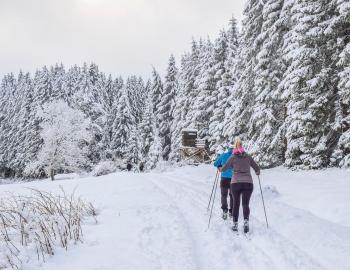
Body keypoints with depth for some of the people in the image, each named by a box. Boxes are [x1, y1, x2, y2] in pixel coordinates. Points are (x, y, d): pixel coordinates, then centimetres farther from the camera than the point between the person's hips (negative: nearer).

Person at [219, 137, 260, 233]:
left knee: (236, 204, 12)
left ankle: (235, 224, 12)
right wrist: (257, 172, 35)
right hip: (248, 183, 1)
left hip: (235, 183, 0)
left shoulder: (233, 157, 3)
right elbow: (257, 169, 13)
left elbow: (224, 168, 6)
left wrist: (220, 169, 28)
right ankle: (246, 221, -18)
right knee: (245, 204, 4)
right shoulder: (248, 157, 8)